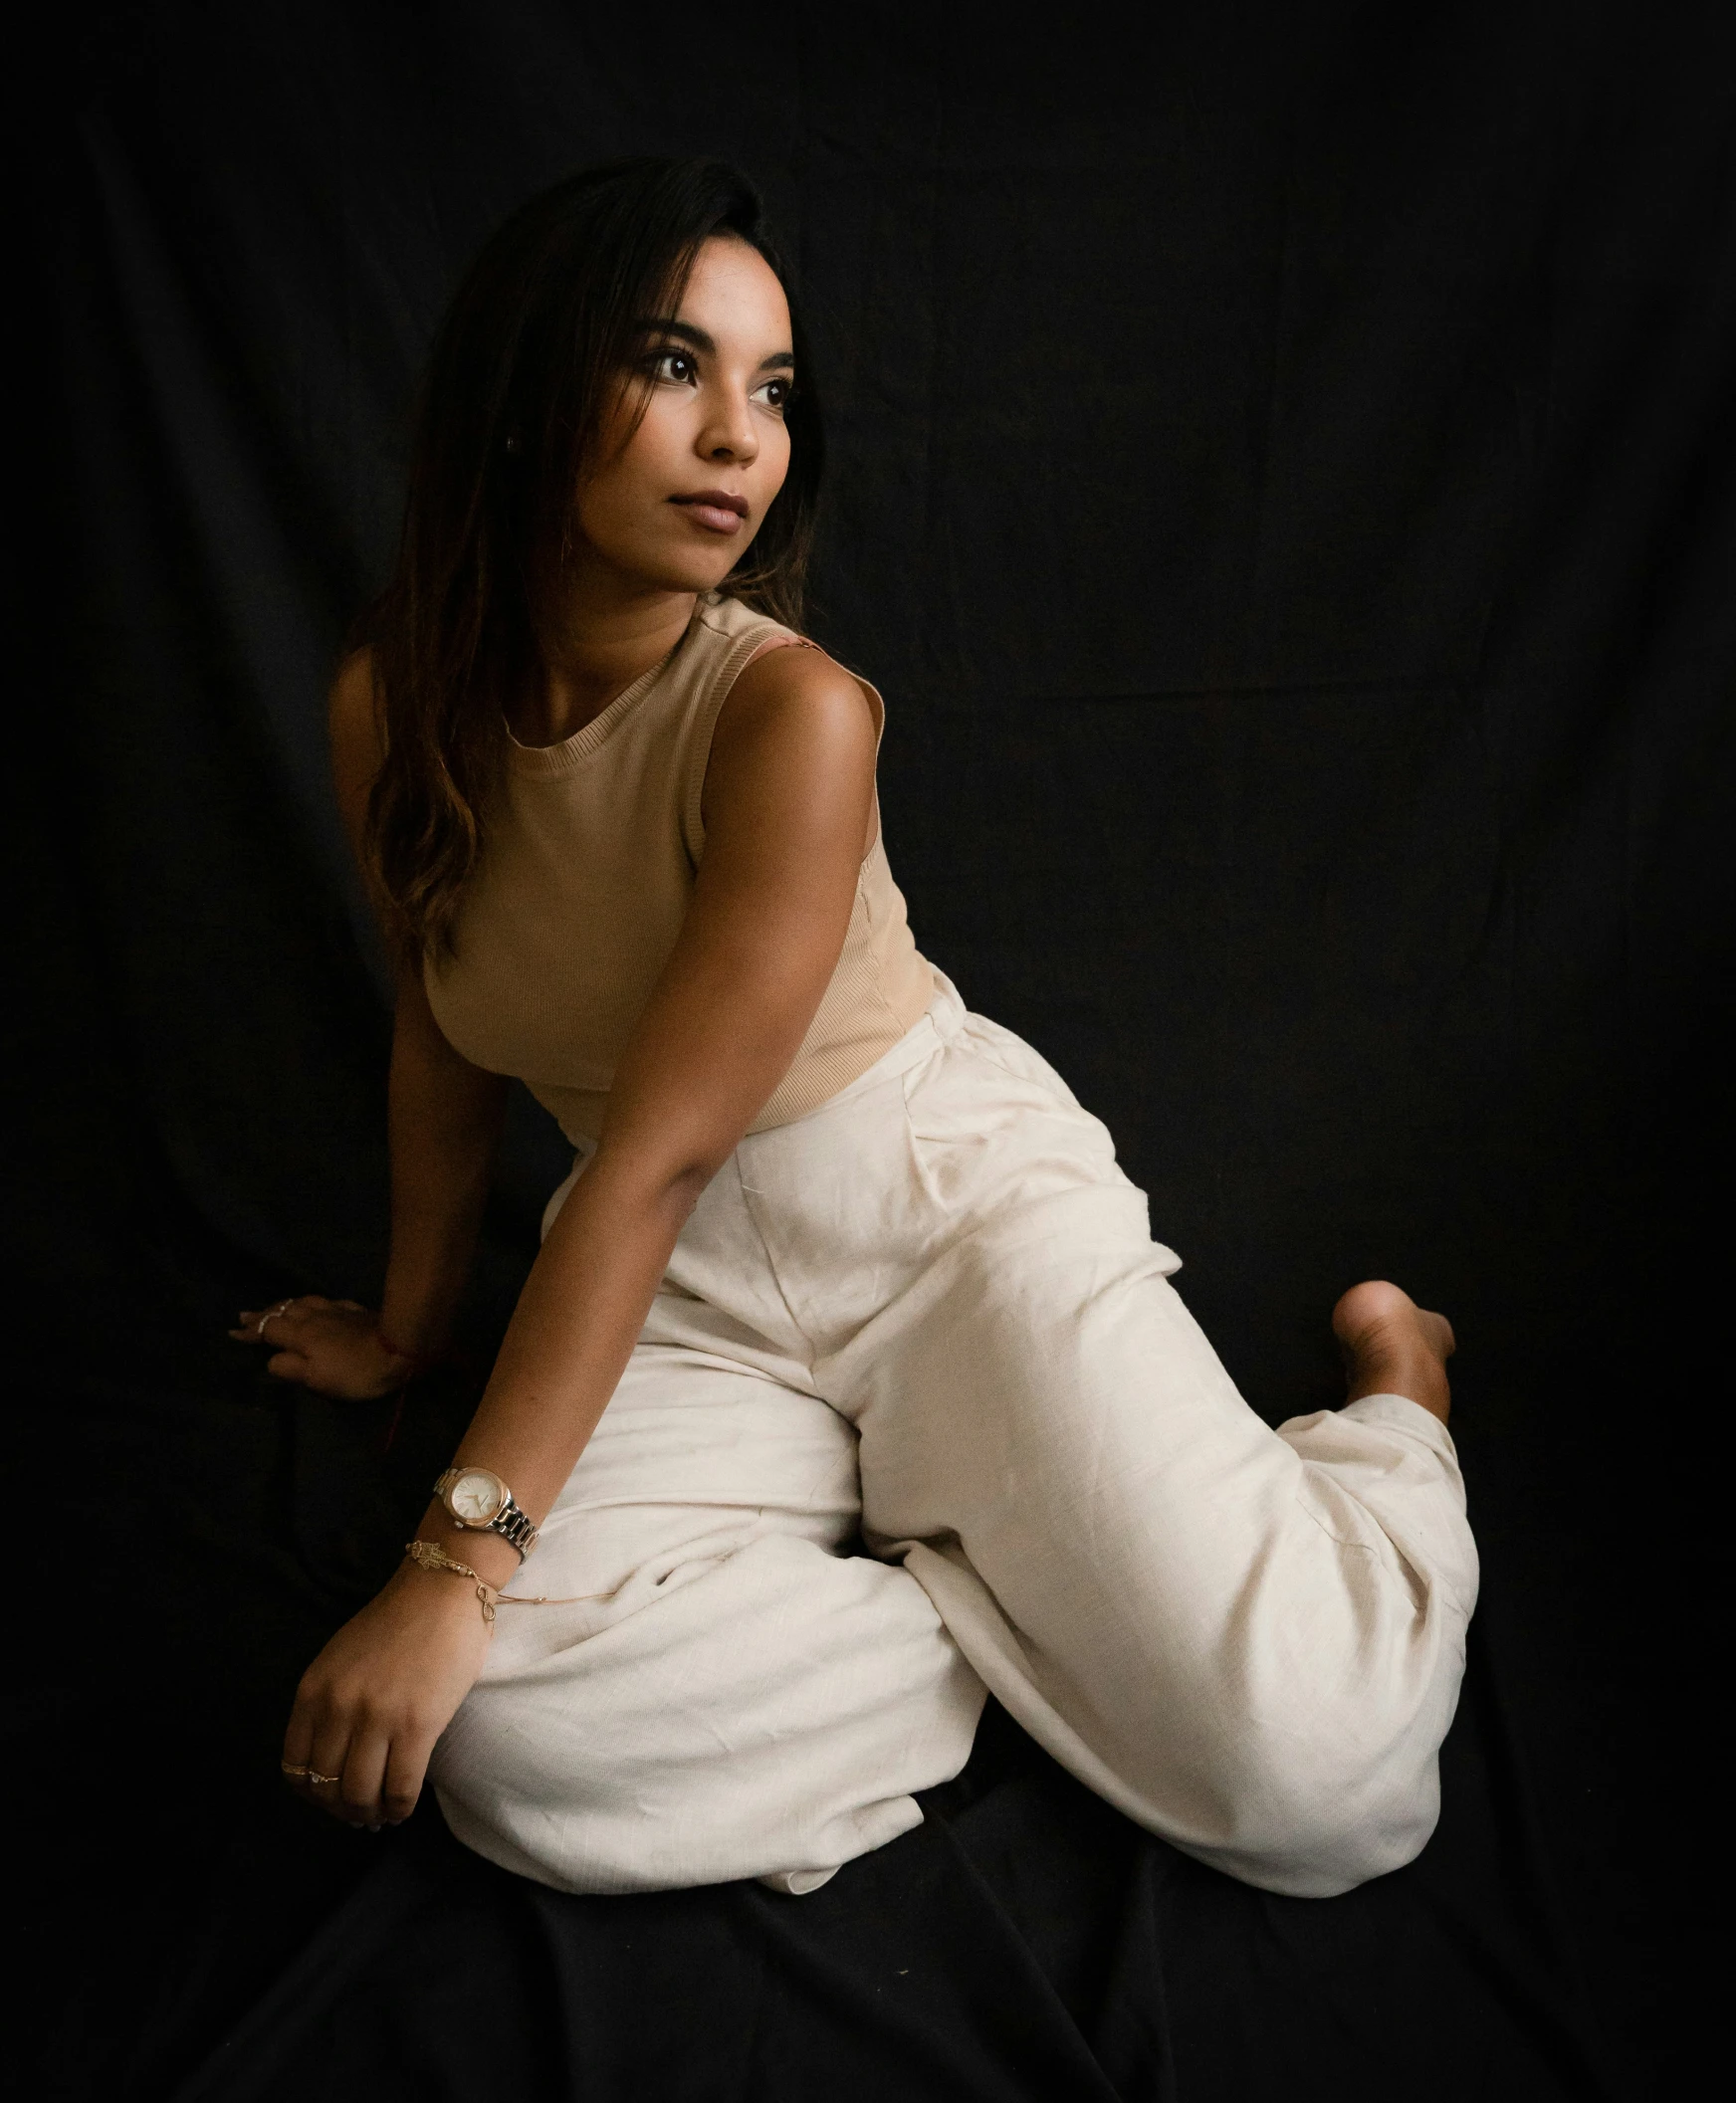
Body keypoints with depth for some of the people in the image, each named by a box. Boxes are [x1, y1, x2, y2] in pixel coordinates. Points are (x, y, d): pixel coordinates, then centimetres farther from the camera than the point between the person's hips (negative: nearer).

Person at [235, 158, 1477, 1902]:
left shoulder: (791, 710, -21)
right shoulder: (390, 707, -5)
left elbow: (658, 1154, -24)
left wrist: (455, 1564, -25)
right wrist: (407, 1324, 22)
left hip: (950, 1197, -4)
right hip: (687, 1283, 4)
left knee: (1306, 1781, -19)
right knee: (514, 1746, -25)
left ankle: (1390, 1392, 13)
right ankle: (1042, 1609, -4)